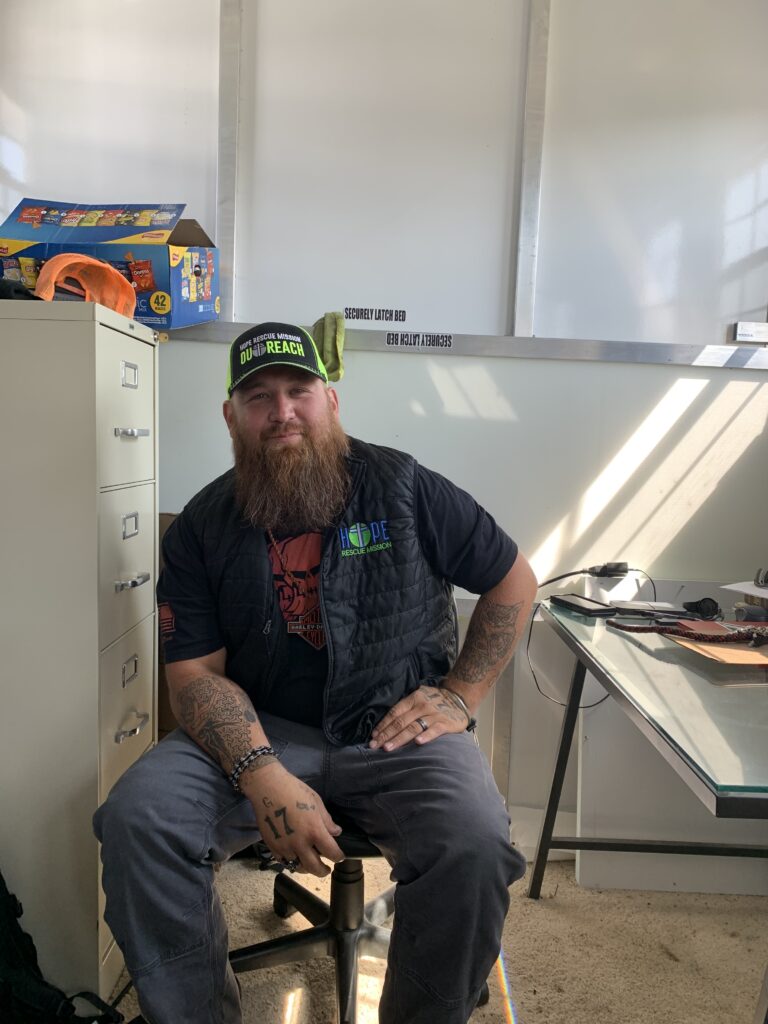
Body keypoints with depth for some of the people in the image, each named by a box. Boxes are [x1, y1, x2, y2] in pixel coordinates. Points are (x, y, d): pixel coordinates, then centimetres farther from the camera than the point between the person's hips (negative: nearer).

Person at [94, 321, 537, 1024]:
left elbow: (515, 580, 6)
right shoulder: (201, 529, 2)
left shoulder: (401, 485, -2)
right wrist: (264, 777, -21)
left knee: (475, 845, -28)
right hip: (261, 732, 2)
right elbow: (197, 673, -4)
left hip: (397, 731, -1)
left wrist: (461, 695, -3)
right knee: (138, 815, -23)